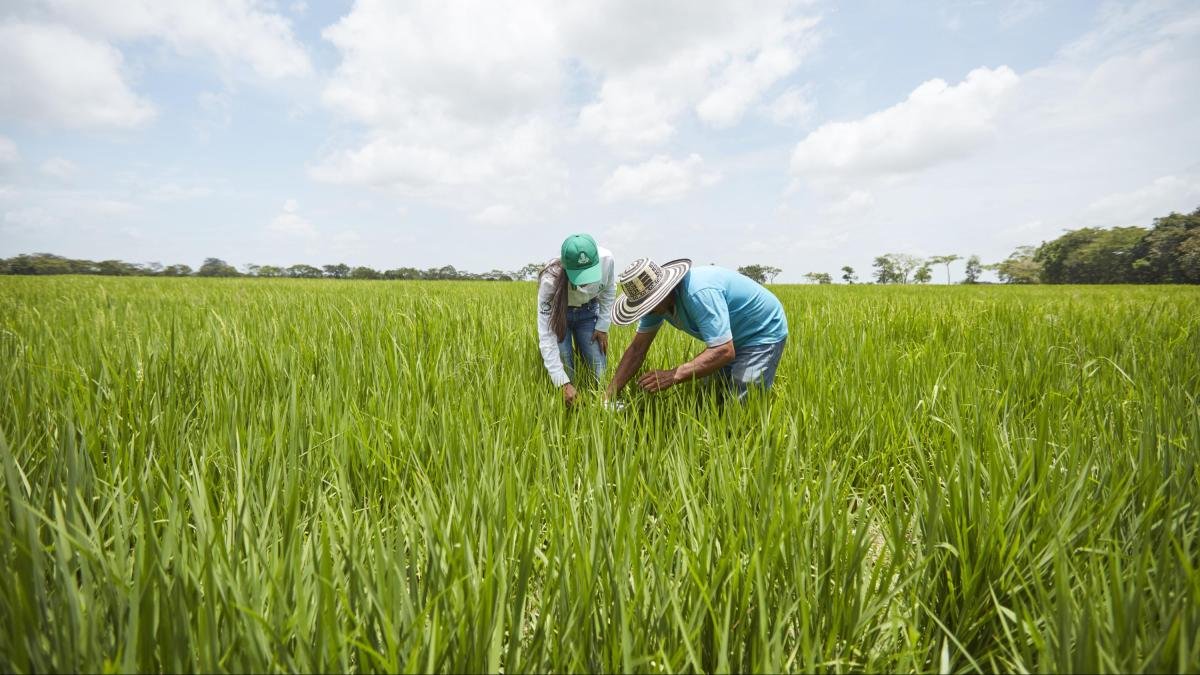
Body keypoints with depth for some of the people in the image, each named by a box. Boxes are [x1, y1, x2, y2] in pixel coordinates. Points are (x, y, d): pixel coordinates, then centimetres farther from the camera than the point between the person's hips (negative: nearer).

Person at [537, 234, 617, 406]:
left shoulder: (606, 259, -33)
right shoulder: (550, 281, -40)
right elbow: (546, 336, -37)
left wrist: (603, 326, -8)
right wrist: (563, 383, -42)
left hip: (588, 312, 2)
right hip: (557, 314, -2)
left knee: (599, 372, -6)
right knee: (564, 367, -13)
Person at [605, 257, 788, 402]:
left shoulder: (699, 293, -38)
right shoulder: (657, 298, -10)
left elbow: (724, 351, -42)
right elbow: (637, 348, -6)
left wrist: (673, 376, -46)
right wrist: (610, 394, -11)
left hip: (764, 332, -8)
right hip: (730, 338, 8)